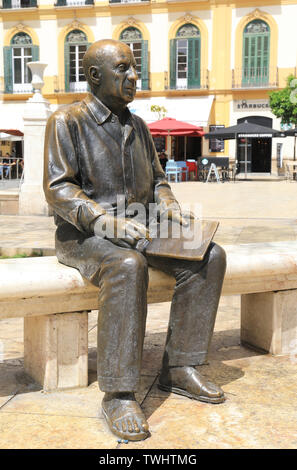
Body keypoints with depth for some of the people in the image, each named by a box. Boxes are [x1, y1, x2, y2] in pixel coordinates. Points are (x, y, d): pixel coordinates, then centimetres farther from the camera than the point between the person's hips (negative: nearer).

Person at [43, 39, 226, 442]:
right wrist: (109, 222, -27)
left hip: (135, 229, 7)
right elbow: (58, 189, -13)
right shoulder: (67, 121, -4)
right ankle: (118, 394, -30)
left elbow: (156, 180, 22)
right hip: (83, 235, -6)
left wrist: (170, 209, -1)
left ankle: (179, 369, -11)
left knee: (209, 257, -15)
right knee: (128, 267, -39)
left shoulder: (137, 126, 17)